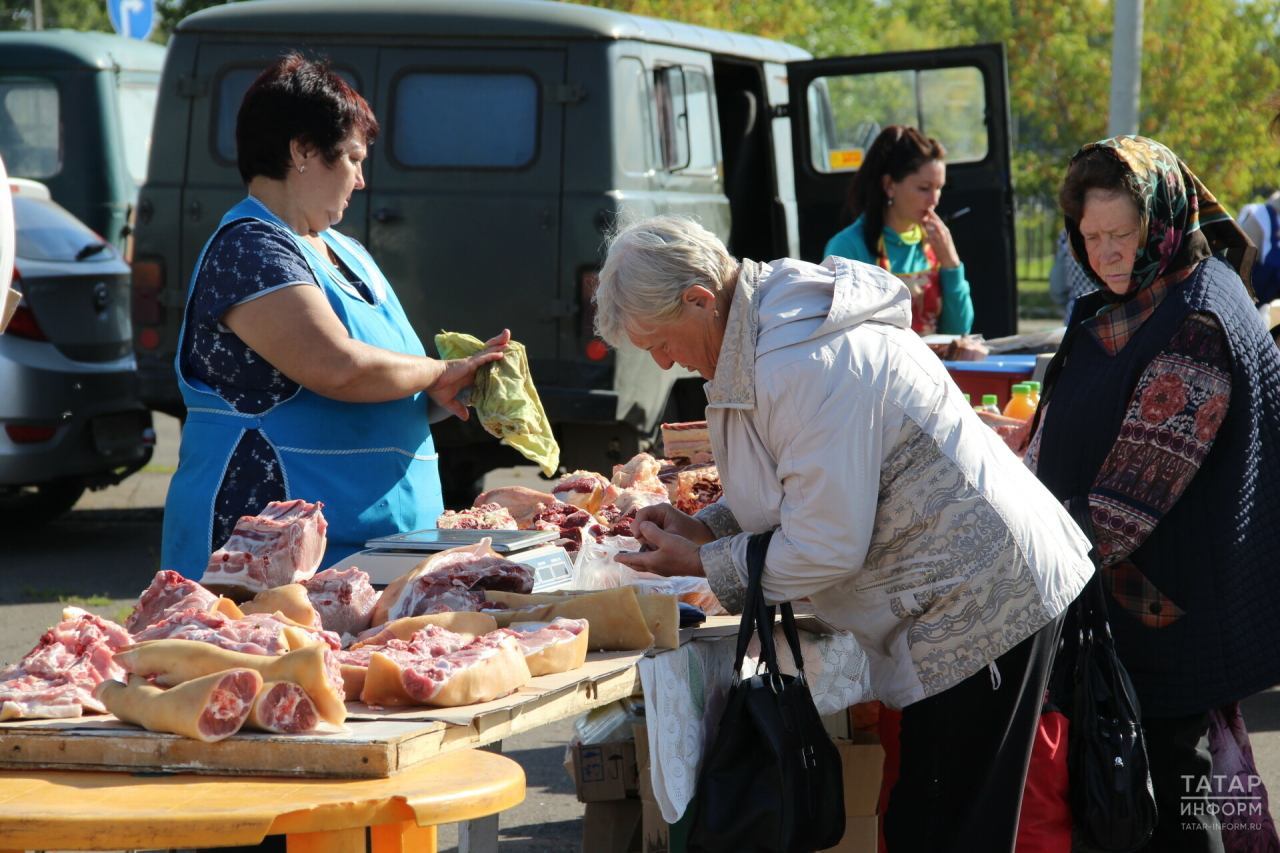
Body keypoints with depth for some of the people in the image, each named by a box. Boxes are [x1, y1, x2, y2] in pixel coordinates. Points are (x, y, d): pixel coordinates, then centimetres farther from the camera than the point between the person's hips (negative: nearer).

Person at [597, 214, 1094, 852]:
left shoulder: (806, 366, -24)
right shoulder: (776, 329, 10)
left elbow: (828, 547, -21)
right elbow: (817, 491, 23)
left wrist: (703, 564, -8)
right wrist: (706, 527, 8)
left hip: (980, 602, -11)